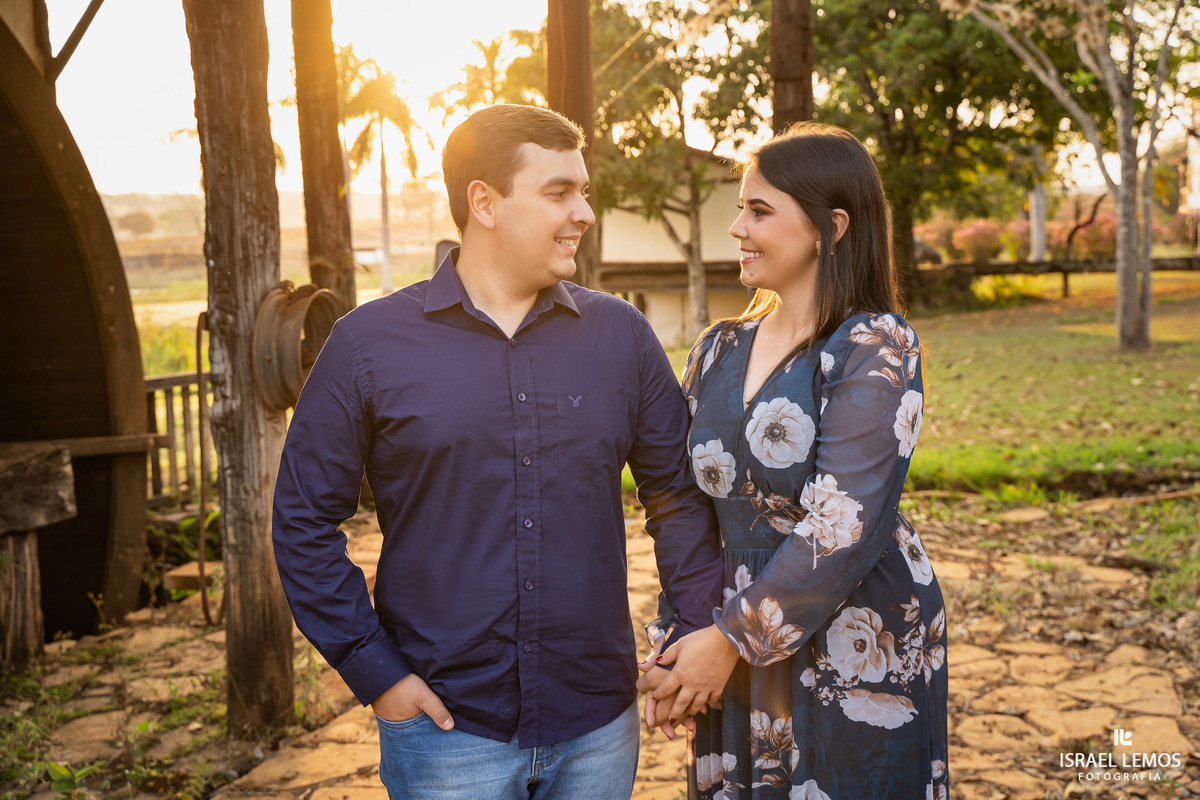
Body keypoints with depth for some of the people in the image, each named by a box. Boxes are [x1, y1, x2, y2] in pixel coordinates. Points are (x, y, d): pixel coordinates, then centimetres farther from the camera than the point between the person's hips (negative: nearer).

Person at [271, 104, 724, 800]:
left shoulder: (623, 335, 2)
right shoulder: (370, 343, -5)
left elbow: (679, 493, 7)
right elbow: (306, 521, -2)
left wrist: (699, 631, -2)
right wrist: (374, 671, -7)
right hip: (444, 726, -2)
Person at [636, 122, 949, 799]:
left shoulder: (877, 349, -13)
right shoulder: (719, 351, 5)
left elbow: (843, 525, -20)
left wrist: (733, 638, -16)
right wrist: (680, 649, 1)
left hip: (858, 651, -5)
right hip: (739, 656, 5)